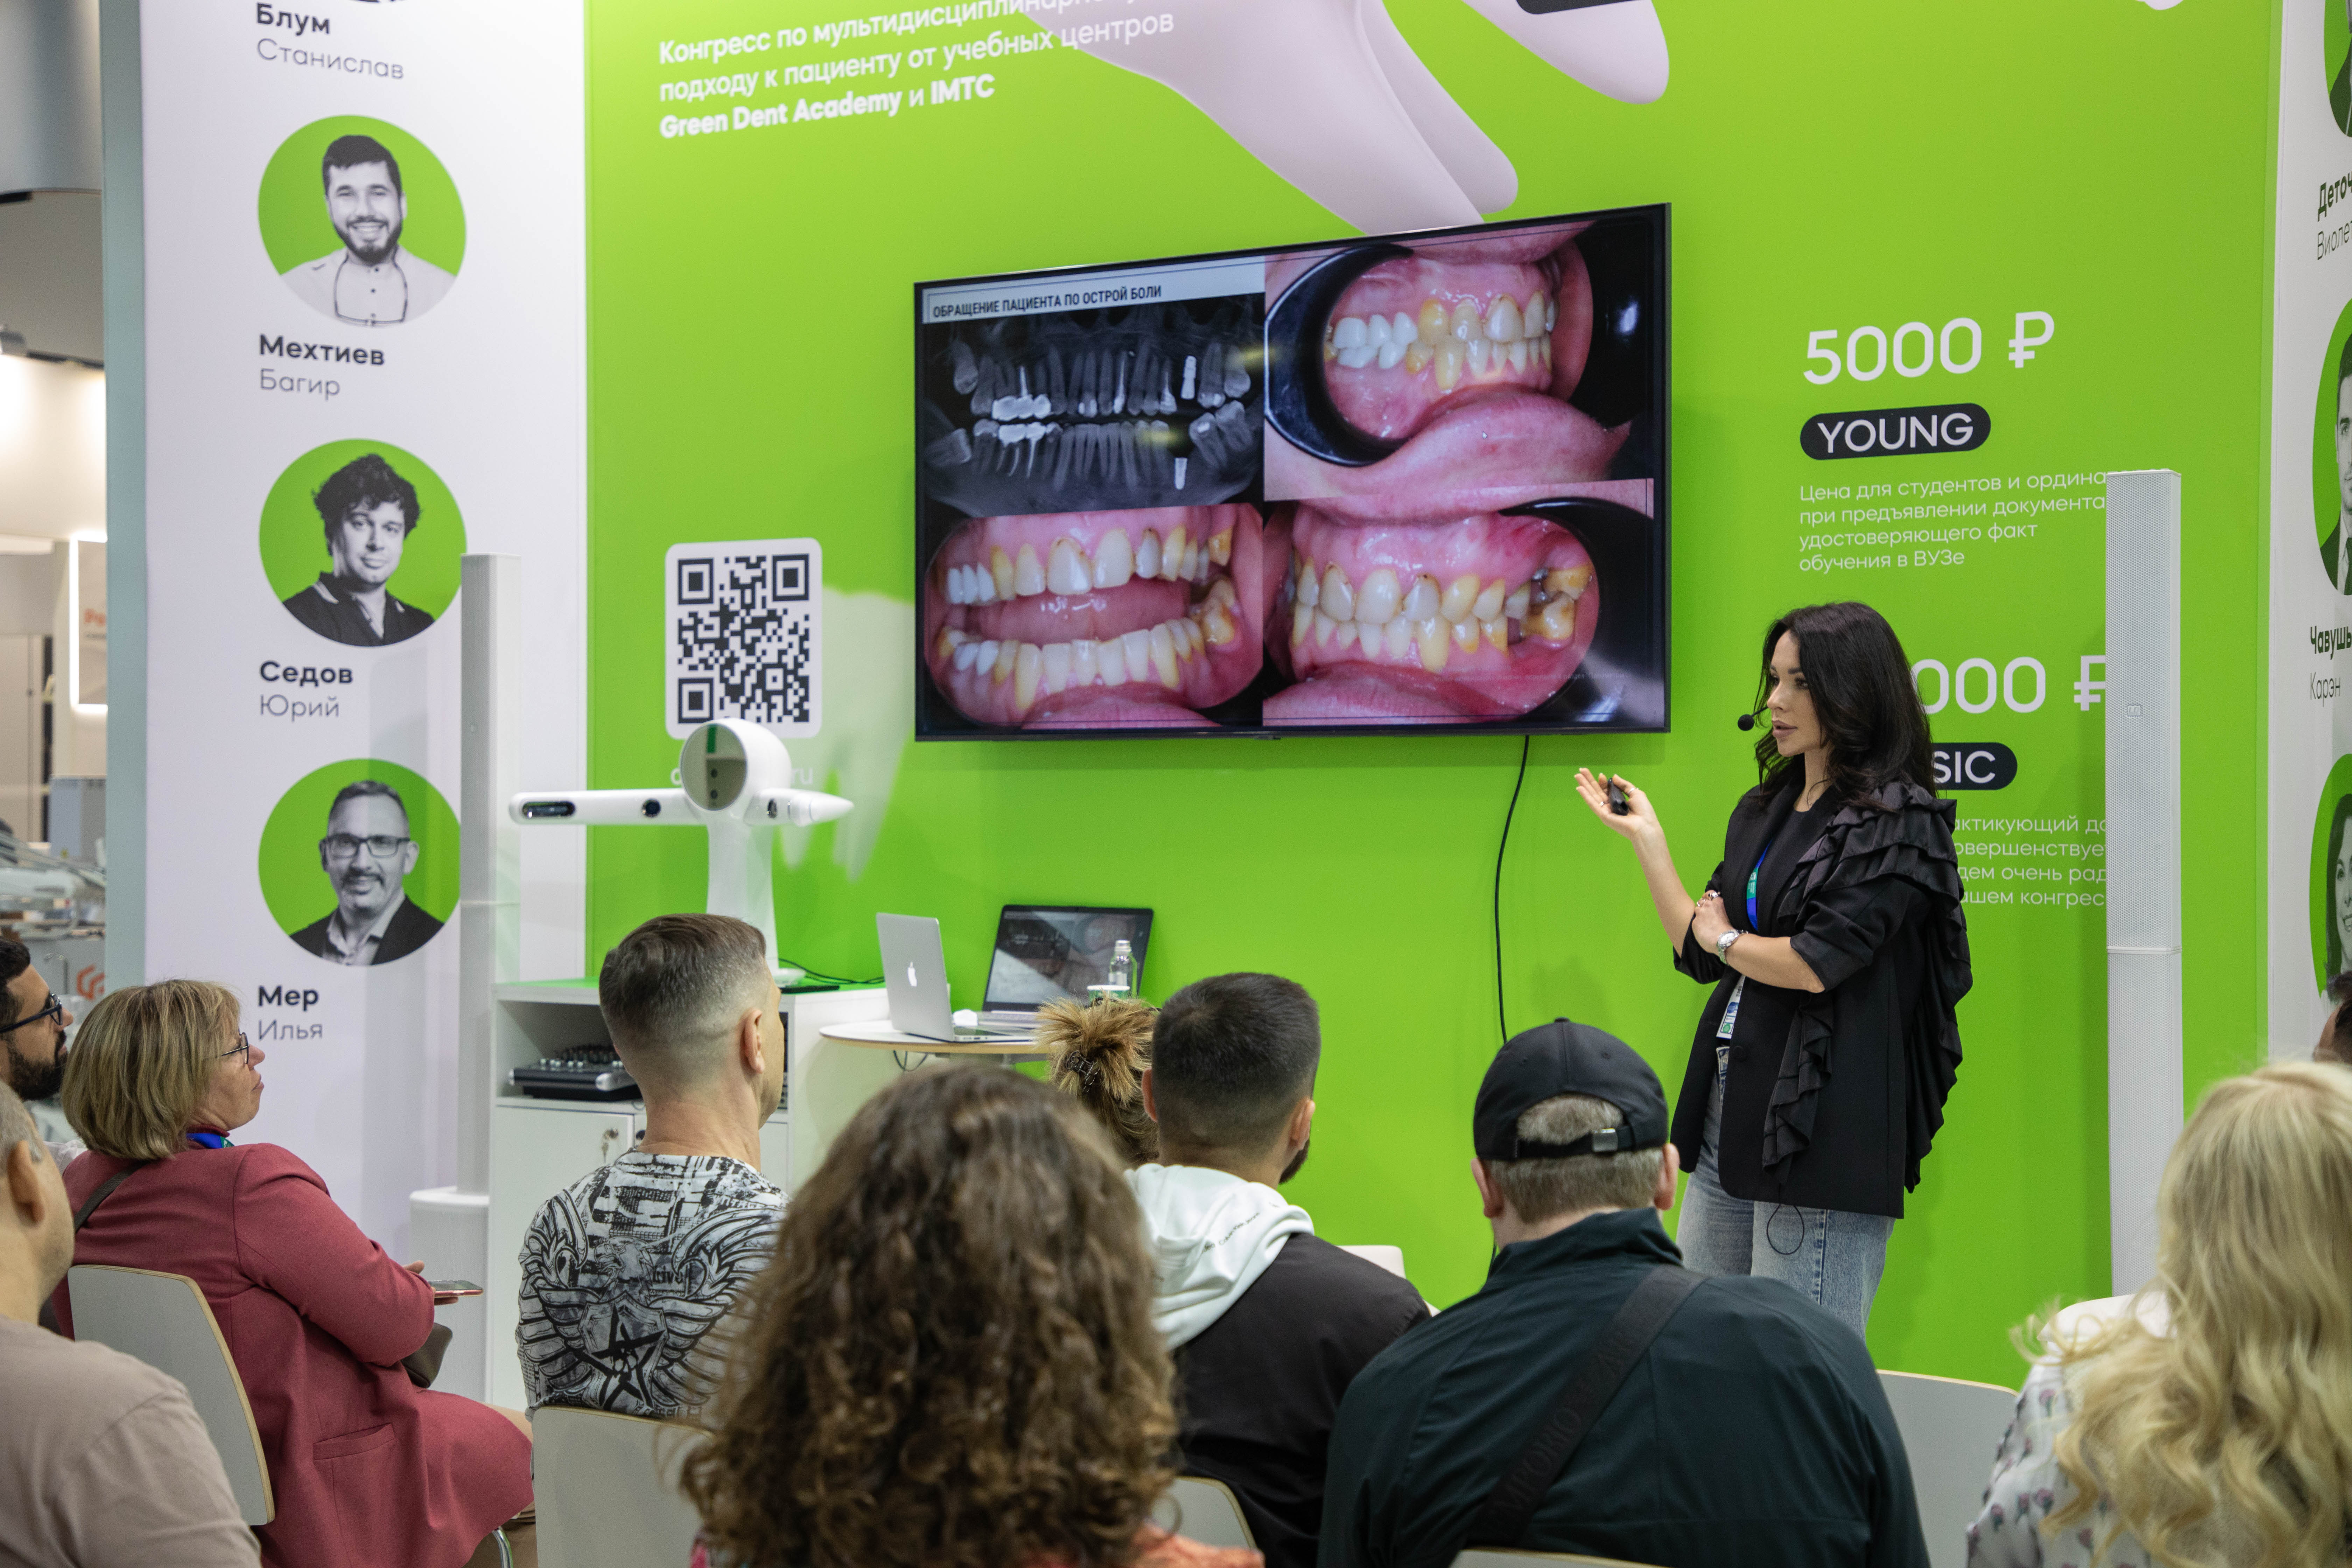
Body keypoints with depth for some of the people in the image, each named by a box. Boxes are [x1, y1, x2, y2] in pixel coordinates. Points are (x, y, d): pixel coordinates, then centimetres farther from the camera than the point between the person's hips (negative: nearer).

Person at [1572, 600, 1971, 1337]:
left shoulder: (1899, 819, -9)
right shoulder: (1763, 808, 15)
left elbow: (1816, 964, -17)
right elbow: (1698, 955, 16)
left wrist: (1726, 939, 1)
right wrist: (1645, 837, 12)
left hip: (1822, 1126, -8)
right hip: (1728, 1111, 8)